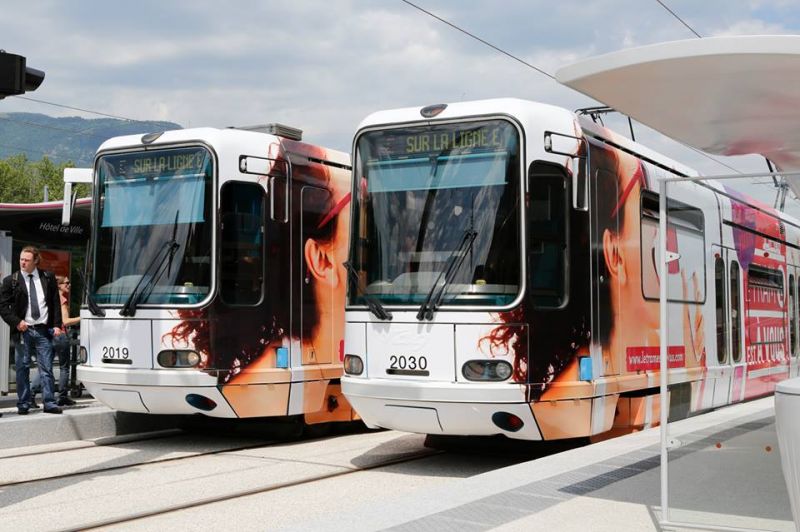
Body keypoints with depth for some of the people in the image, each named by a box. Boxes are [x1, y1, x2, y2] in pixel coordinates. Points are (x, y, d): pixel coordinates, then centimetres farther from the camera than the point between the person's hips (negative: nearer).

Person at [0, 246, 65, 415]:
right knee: (22, 368, 4)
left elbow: (55, 303, 9)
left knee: (46, 368, 1)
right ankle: (23, 404, 12)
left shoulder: (48, 278, 6)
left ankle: (49, 403, 4)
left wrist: (56, 325, 1)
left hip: (44, 330, 1)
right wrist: (16, 322, -10)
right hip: (23, 330, -1)